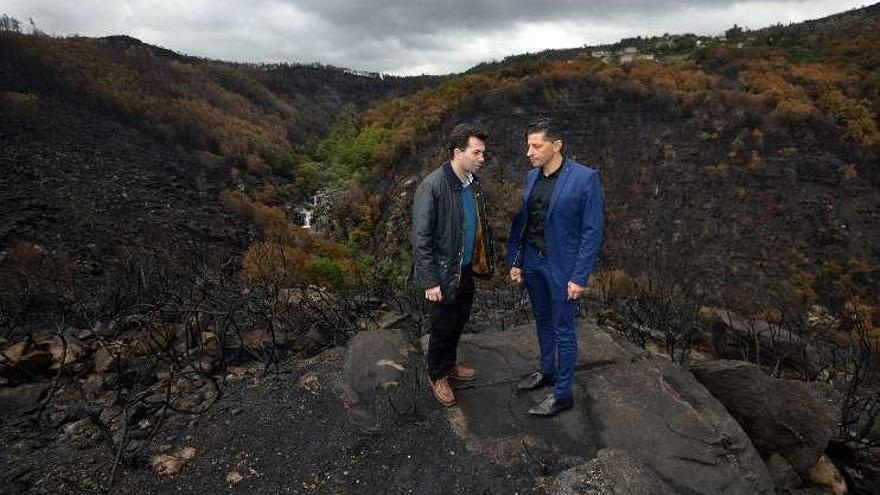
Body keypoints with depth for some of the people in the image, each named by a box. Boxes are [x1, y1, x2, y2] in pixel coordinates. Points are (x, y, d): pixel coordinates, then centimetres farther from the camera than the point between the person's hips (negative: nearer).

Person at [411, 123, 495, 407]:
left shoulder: (473, 183, 1)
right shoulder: (433, 186, -22)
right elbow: (421, 239, -20)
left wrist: (482, 261, 11)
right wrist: (430, 281, -19)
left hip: (467, 270, 7)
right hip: (443, 274, -7)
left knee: (459, 322, 21)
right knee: (443, 327, 10)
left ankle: (450, 364, 45)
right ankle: (437, 376, 34)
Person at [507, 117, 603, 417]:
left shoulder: (585, 178, -16)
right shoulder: (531, 177, 3)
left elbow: (592, 232, -14)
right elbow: (520, 222, 9)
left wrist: (579, 277, -16)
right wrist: (515, 261, 7)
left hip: (562, 266, -6)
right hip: (532, 261, 6)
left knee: (563, 329, 7)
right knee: (543, 321, 21)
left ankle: (562, 394, 22)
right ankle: (546, 371, 42)